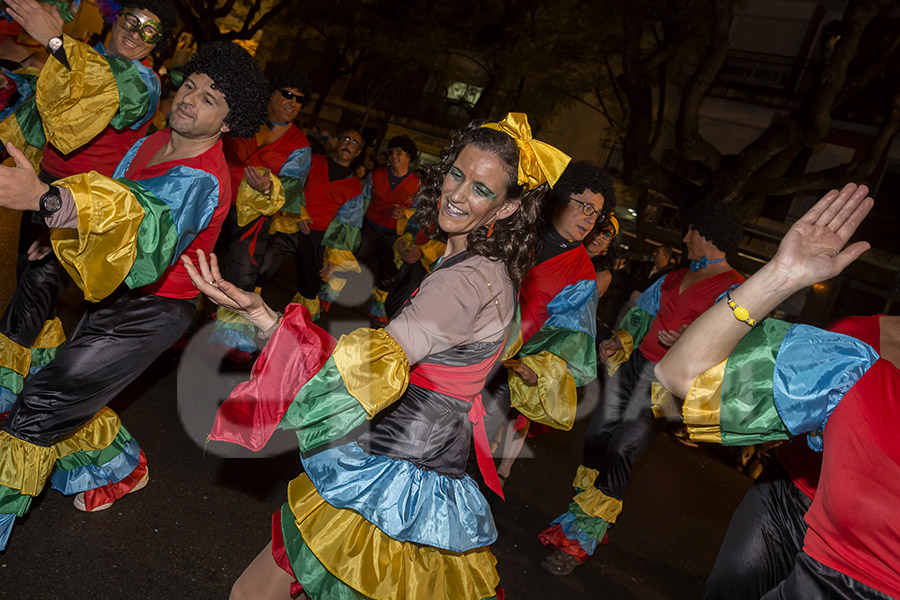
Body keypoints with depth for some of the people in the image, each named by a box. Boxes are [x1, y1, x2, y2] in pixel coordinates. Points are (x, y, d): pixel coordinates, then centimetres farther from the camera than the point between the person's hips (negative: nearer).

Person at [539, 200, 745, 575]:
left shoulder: (733, 289, -6)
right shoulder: (677, 277, 17)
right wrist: (619, 341, 10)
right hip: (635, 363, 7)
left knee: (621, 451, -9)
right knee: (597, 435, 5)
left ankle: (581, 541, 6)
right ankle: (579, 521, 21)